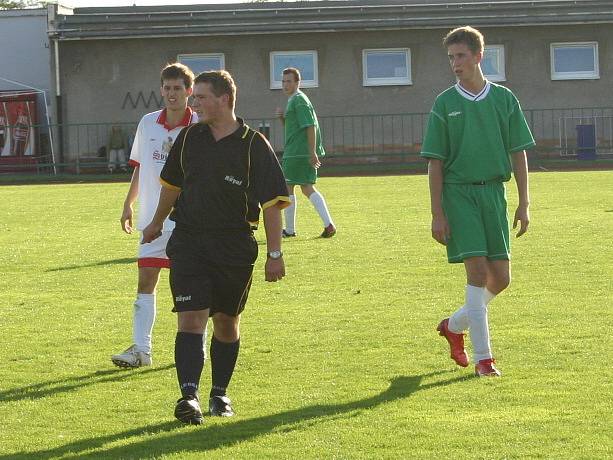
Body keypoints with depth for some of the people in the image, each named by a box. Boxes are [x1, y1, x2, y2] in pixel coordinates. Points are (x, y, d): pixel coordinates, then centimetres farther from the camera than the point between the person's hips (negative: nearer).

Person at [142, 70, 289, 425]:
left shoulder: (254, 145, -8)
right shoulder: (189, 138, 4)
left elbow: (272, 202, -7)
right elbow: (172, 184, 21)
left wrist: (275, 254, -9)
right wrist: (157, 223, 30)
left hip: (235, 248, -2)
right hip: (188, 242, 2)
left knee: (227, 322, 10)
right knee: (191, 319, -12)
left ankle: (220, 393, 24)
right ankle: (189, 396, -19)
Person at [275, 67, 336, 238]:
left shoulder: (299, 101, -12)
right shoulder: (293, 100, 20)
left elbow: (310, 126, -20)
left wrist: (312, 152, -25)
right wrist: (282, 118, 6)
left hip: (297, 153, -10)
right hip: (305, 153, 10)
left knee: (287, 188, 0)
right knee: (308, 189, 11)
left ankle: (289, 229, 6)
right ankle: (328, 225, 1)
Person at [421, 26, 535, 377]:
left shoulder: (504, 99, 5)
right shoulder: (445, 104, 1)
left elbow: (519, 154, 7)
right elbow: (435, 162, 1)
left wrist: (524, 204, 1)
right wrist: (438, 213, -5)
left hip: (494, 191, 3)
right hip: (459, 191, -3)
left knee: (501, 278, 2)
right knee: (477, 270, -12)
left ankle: (455, 326, 27)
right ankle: (483, 357, -8)